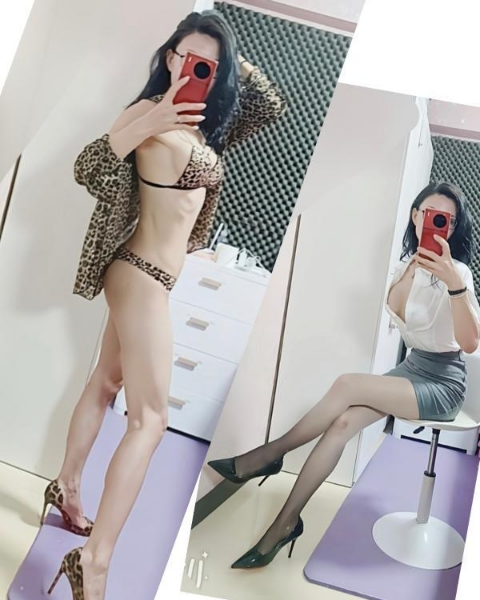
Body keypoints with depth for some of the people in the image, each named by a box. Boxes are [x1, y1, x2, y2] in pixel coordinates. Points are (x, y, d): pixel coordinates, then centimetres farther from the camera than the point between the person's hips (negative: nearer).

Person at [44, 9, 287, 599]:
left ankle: (67, 488, 37)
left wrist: (233, 61, 4)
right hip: (142, 276, -9)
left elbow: (272, 105, 18)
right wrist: (137, 127, -42)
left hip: (148, 275, 10)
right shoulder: (153, 113, -17)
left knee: (107, 382, 19)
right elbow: (87, 168, -26)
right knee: (149, 419, -10)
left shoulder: (205, 124, 8)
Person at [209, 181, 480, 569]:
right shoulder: (405, 264, 5)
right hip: (412, 369, 6)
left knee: (347, 385, -28)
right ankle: (286, 522, -15)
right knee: (343, 423, -19)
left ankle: (268, 456, -14)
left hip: (444, 383, -6)